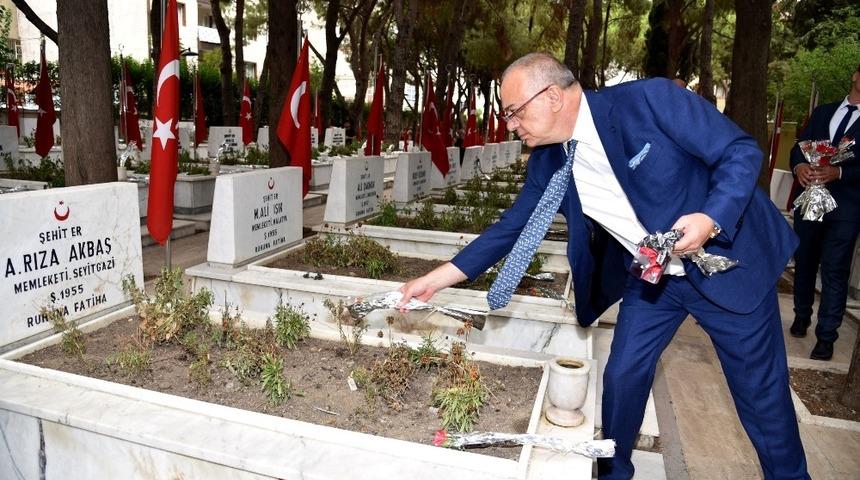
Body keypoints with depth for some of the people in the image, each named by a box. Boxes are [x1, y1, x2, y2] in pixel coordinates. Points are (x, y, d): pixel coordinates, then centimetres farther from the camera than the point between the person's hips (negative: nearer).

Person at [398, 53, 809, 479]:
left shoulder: (650, 100, -24)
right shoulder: (548, 161, -7)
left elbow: (742, 151, -17)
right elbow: (513, 226, -1)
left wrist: (712, 218, -34)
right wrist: (438, 278, -3)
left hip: (727, 261, -4)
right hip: (650, 276, 4)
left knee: (760, 390, 10)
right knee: (622, 378, 6)